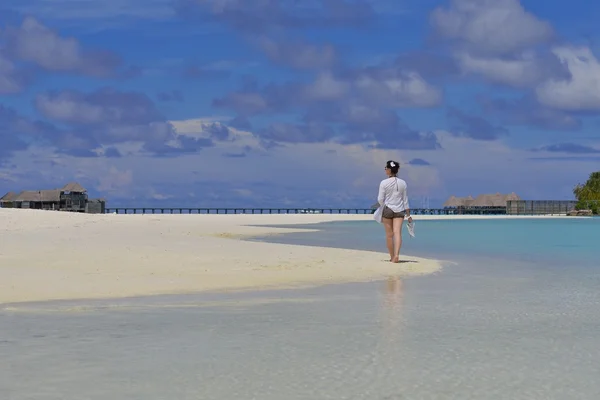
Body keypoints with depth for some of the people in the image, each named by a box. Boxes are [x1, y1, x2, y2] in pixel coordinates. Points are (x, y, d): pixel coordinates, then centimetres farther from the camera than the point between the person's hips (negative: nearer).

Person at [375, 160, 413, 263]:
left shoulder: (384, 183, -8)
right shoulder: (402, 183, 2)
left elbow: (380, 199, -7)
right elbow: (405, 199, 5)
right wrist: (408, 214, 10)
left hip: (387, 209, -2)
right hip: (399, 210, 2)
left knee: (389, 234, 8)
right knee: (397, 232, -6)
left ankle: (392, 256, 16)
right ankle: (396, 254, -23)